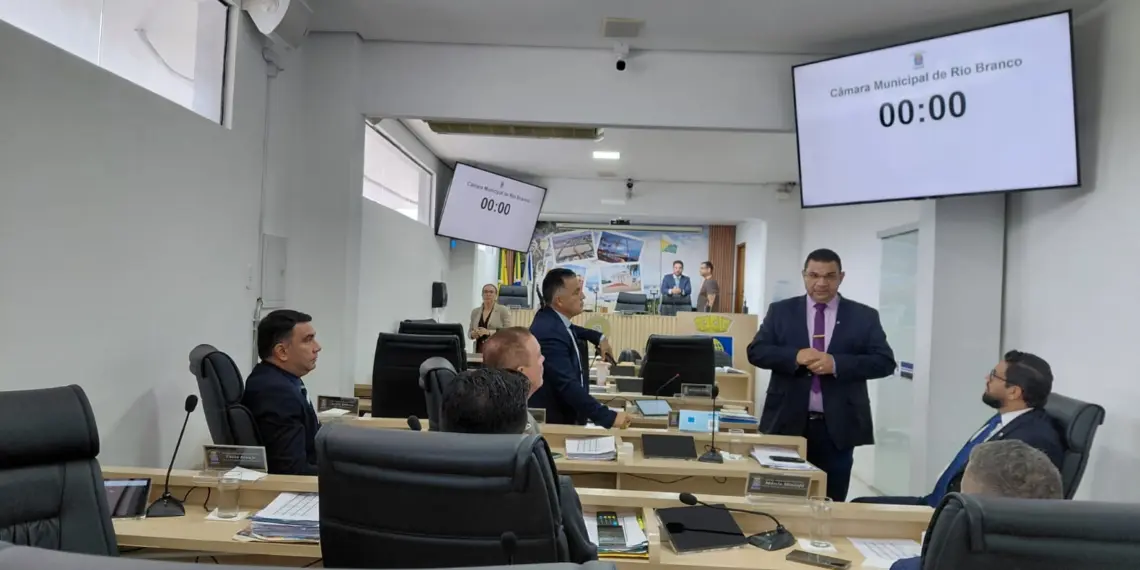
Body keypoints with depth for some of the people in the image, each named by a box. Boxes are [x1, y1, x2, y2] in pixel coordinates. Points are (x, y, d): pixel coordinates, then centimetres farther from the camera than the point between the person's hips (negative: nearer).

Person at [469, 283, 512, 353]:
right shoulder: (475, 311, 13)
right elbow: (470, 333, 18)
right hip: (480, 350, 3)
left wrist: (489, 332, -16)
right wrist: (474, 334, -4)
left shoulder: (503, 310, 0)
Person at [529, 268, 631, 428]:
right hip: (551, 420, -10)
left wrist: (598, 338, 15)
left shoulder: (552, 319, 1)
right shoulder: (549, 332, -29)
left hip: (562, 414, 10)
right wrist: (609, 417, -38)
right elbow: (568, 385, -36)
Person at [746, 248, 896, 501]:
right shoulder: (780, 311, 5)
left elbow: (885, 361, -4)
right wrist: (795, 356, -18)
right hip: (788, 423, 1)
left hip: (838, 427, 0)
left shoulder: (864, 316, 3)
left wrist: (836, 364, -18)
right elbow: (756, 351, 0)